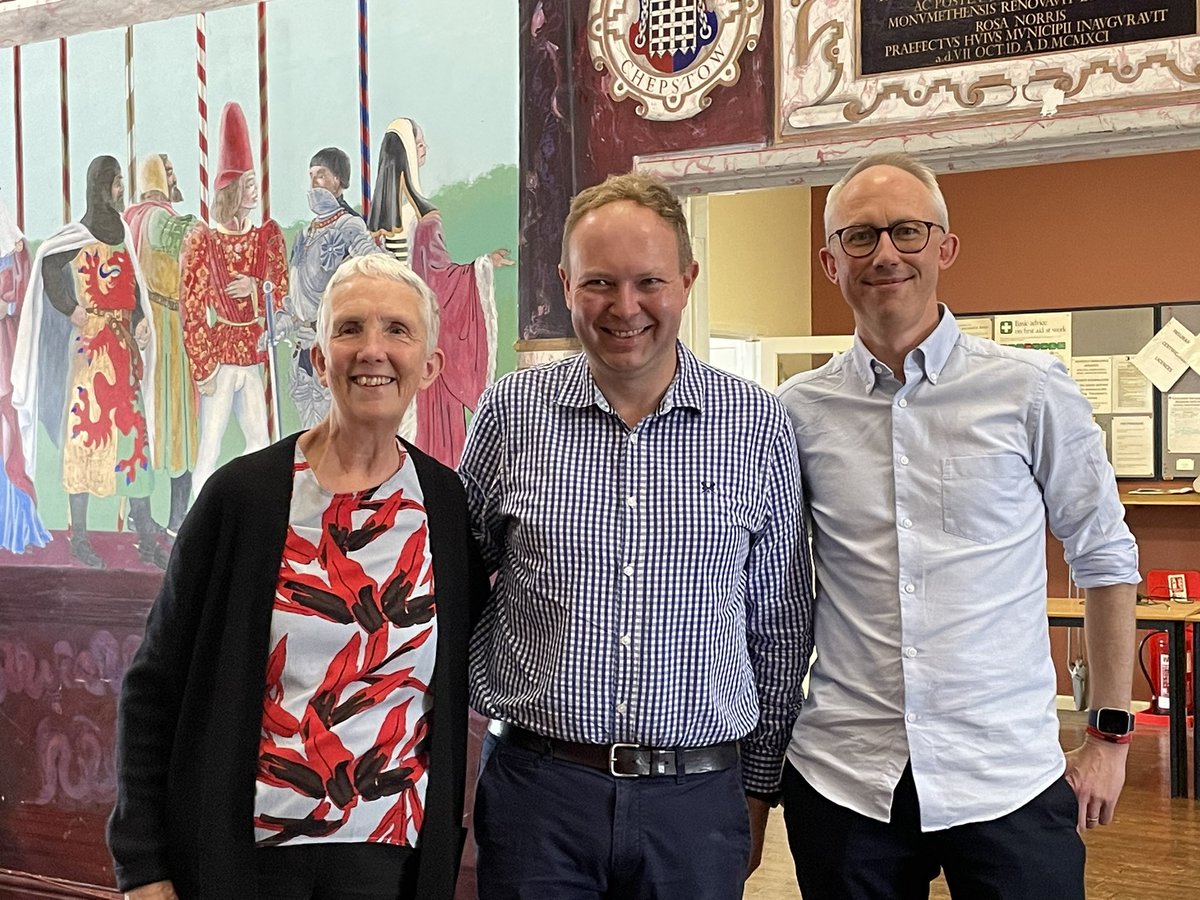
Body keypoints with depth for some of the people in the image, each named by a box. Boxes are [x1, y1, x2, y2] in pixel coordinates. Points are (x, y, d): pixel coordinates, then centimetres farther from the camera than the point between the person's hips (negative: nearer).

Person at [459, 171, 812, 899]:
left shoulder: (757, 424, 0)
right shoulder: (511, 411, -1)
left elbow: (780, 629, 6)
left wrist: (760, 787, 8)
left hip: (699, 800, 0)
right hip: (536, 788, 0)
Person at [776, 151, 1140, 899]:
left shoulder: (1032, 391, -3)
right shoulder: (799, 411, 1)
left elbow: (1106, 558, 5)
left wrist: (1111, 734, 4)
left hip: (1008, 778, -1)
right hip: (841, 777, 2)